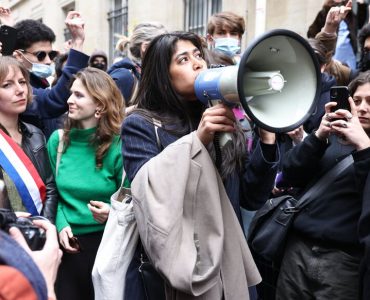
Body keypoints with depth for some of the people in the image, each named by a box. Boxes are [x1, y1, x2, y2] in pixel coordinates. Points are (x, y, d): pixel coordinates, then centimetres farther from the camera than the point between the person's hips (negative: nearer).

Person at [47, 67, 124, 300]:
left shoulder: (117, 145, -10)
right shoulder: (58, 140, 2)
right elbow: (56, 192, 9)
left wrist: (113, 212, -25)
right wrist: (61, 225, -6)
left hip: (107, 242, -3)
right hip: (69, 243, 4)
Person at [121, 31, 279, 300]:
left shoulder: (224, 122, 6)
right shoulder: (141, 125, -7)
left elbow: (252, 198, 2)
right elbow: (150, 198, -20)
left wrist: (267, 139, -10)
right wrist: (196, 141, -24)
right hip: (170, 271, -4)